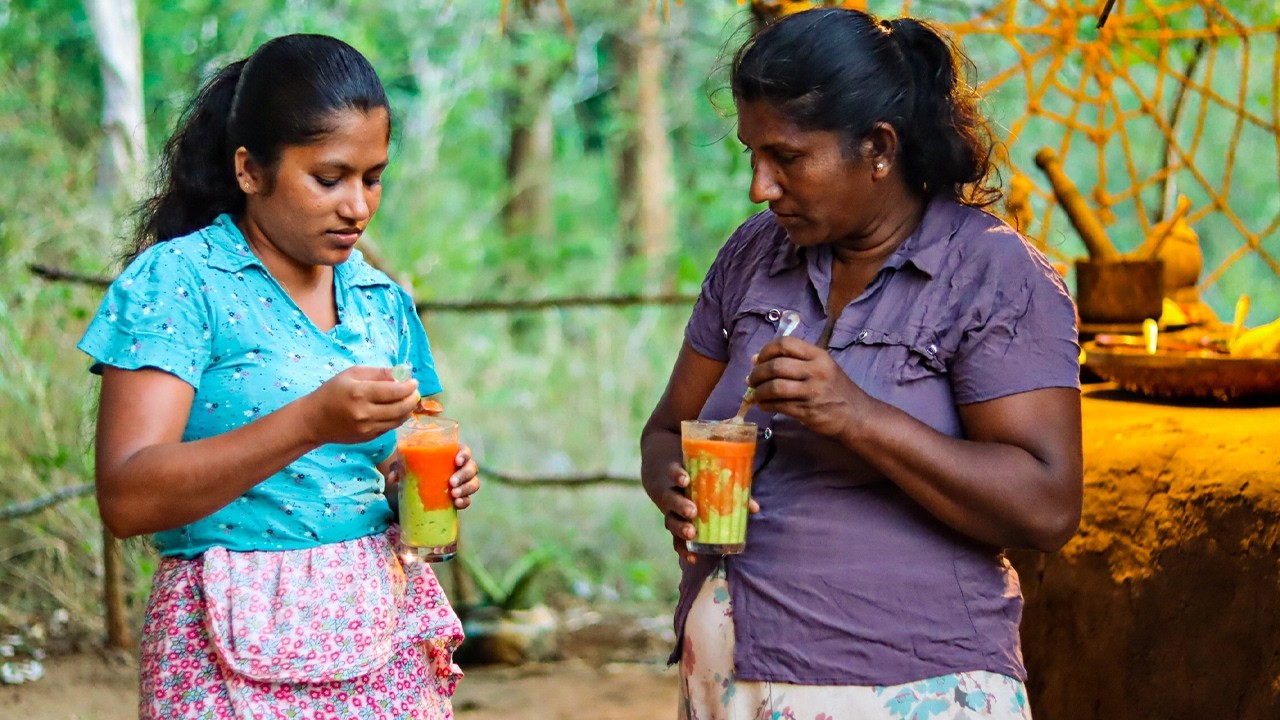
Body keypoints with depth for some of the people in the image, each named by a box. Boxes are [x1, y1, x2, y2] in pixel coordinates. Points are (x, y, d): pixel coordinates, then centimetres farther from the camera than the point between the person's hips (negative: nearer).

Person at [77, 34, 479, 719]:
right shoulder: (176, 281, -8)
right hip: (243, 658, -5)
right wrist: (312, 422, -26)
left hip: (390, 635, 6)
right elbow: (126, 497, -18)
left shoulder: (382, 299, 11)